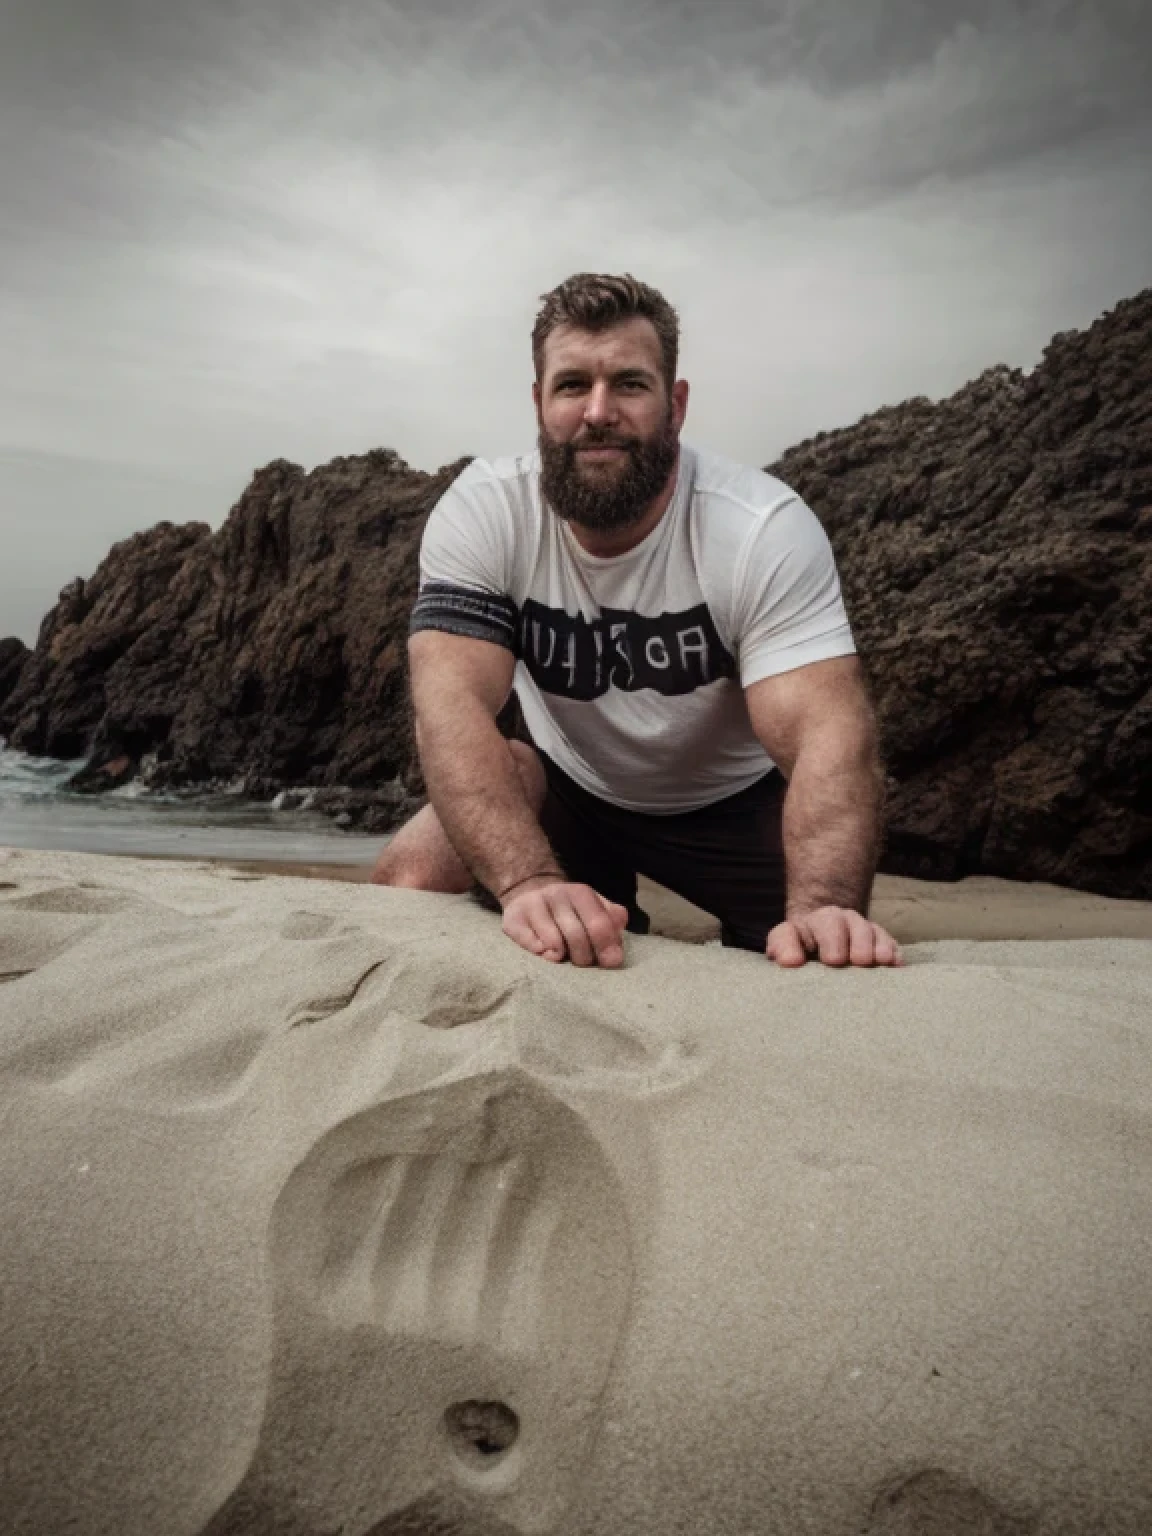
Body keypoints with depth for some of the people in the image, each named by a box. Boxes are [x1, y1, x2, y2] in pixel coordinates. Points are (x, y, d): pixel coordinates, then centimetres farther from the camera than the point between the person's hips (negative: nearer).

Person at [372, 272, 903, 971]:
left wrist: (824, 906, -54)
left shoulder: (768, 528, -25)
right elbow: (452, 705, -33)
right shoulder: (481, 512, -21)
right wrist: (530, 881, -51)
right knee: (408, 881, -20)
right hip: (569, 784, 2)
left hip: (734, 798, -1)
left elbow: (828, 731, -34)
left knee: (831, 956, -22)